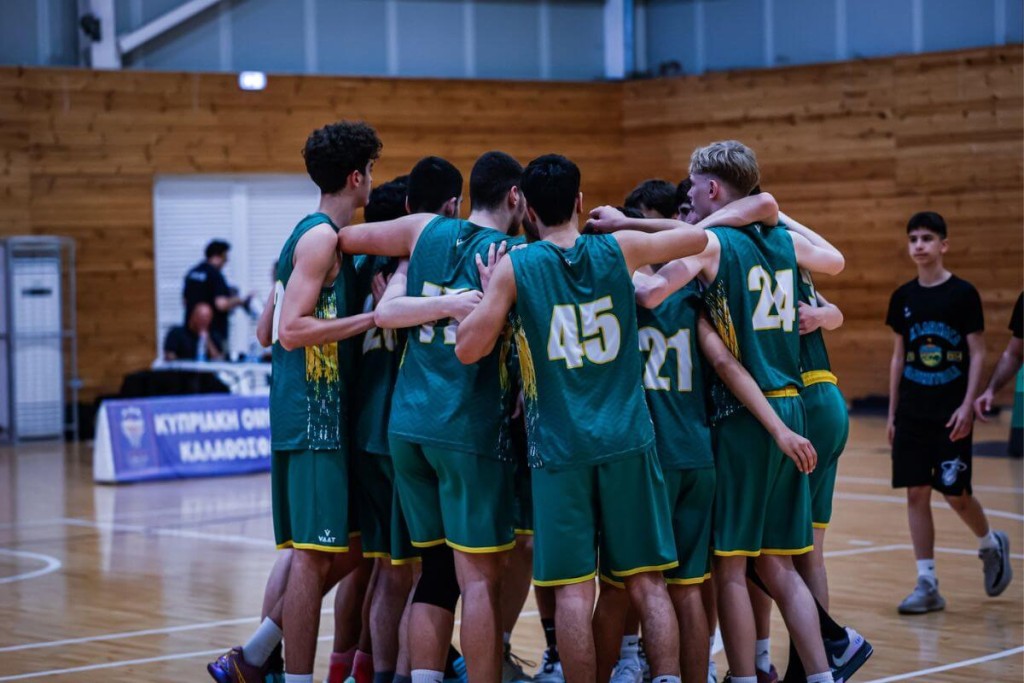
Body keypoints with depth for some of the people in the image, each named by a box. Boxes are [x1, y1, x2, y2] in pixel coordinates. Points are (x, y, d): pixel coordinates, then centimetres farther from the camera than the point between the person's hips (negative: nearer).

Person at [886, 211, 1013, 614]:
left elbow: (977, 354, -5)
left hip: (951, 413, -4)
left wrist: (967, 406, -14)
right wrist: (892, 413, 10)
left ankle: (991, 544, 28)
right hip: (912, 412, 4)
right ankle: (927, 585, 6)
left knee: (955, 493, -3)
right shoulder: (903, 297, 7)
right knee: (916, 493, 1)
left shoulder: (963, 293, -5)